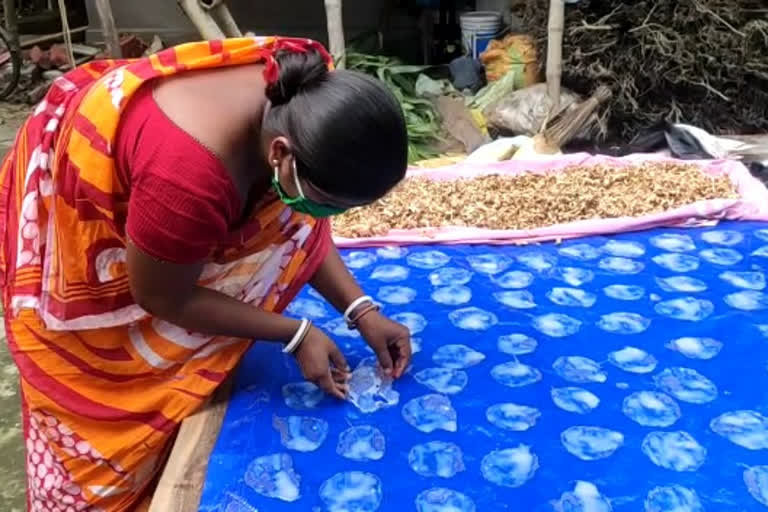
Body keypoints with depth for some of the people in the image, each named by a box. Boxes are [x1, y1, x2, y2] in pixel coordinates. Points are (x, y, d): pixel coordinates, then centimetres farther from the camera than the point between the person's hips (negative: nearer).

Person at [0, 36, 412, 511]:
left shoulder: (309, 101, -23)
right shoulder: (192, 174, -45)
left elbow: (297, 226, -7)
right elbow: (163, 298, -27)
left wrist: (362, 311, -15)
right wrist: (297, 334, -22)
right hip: (76, 217, -6)